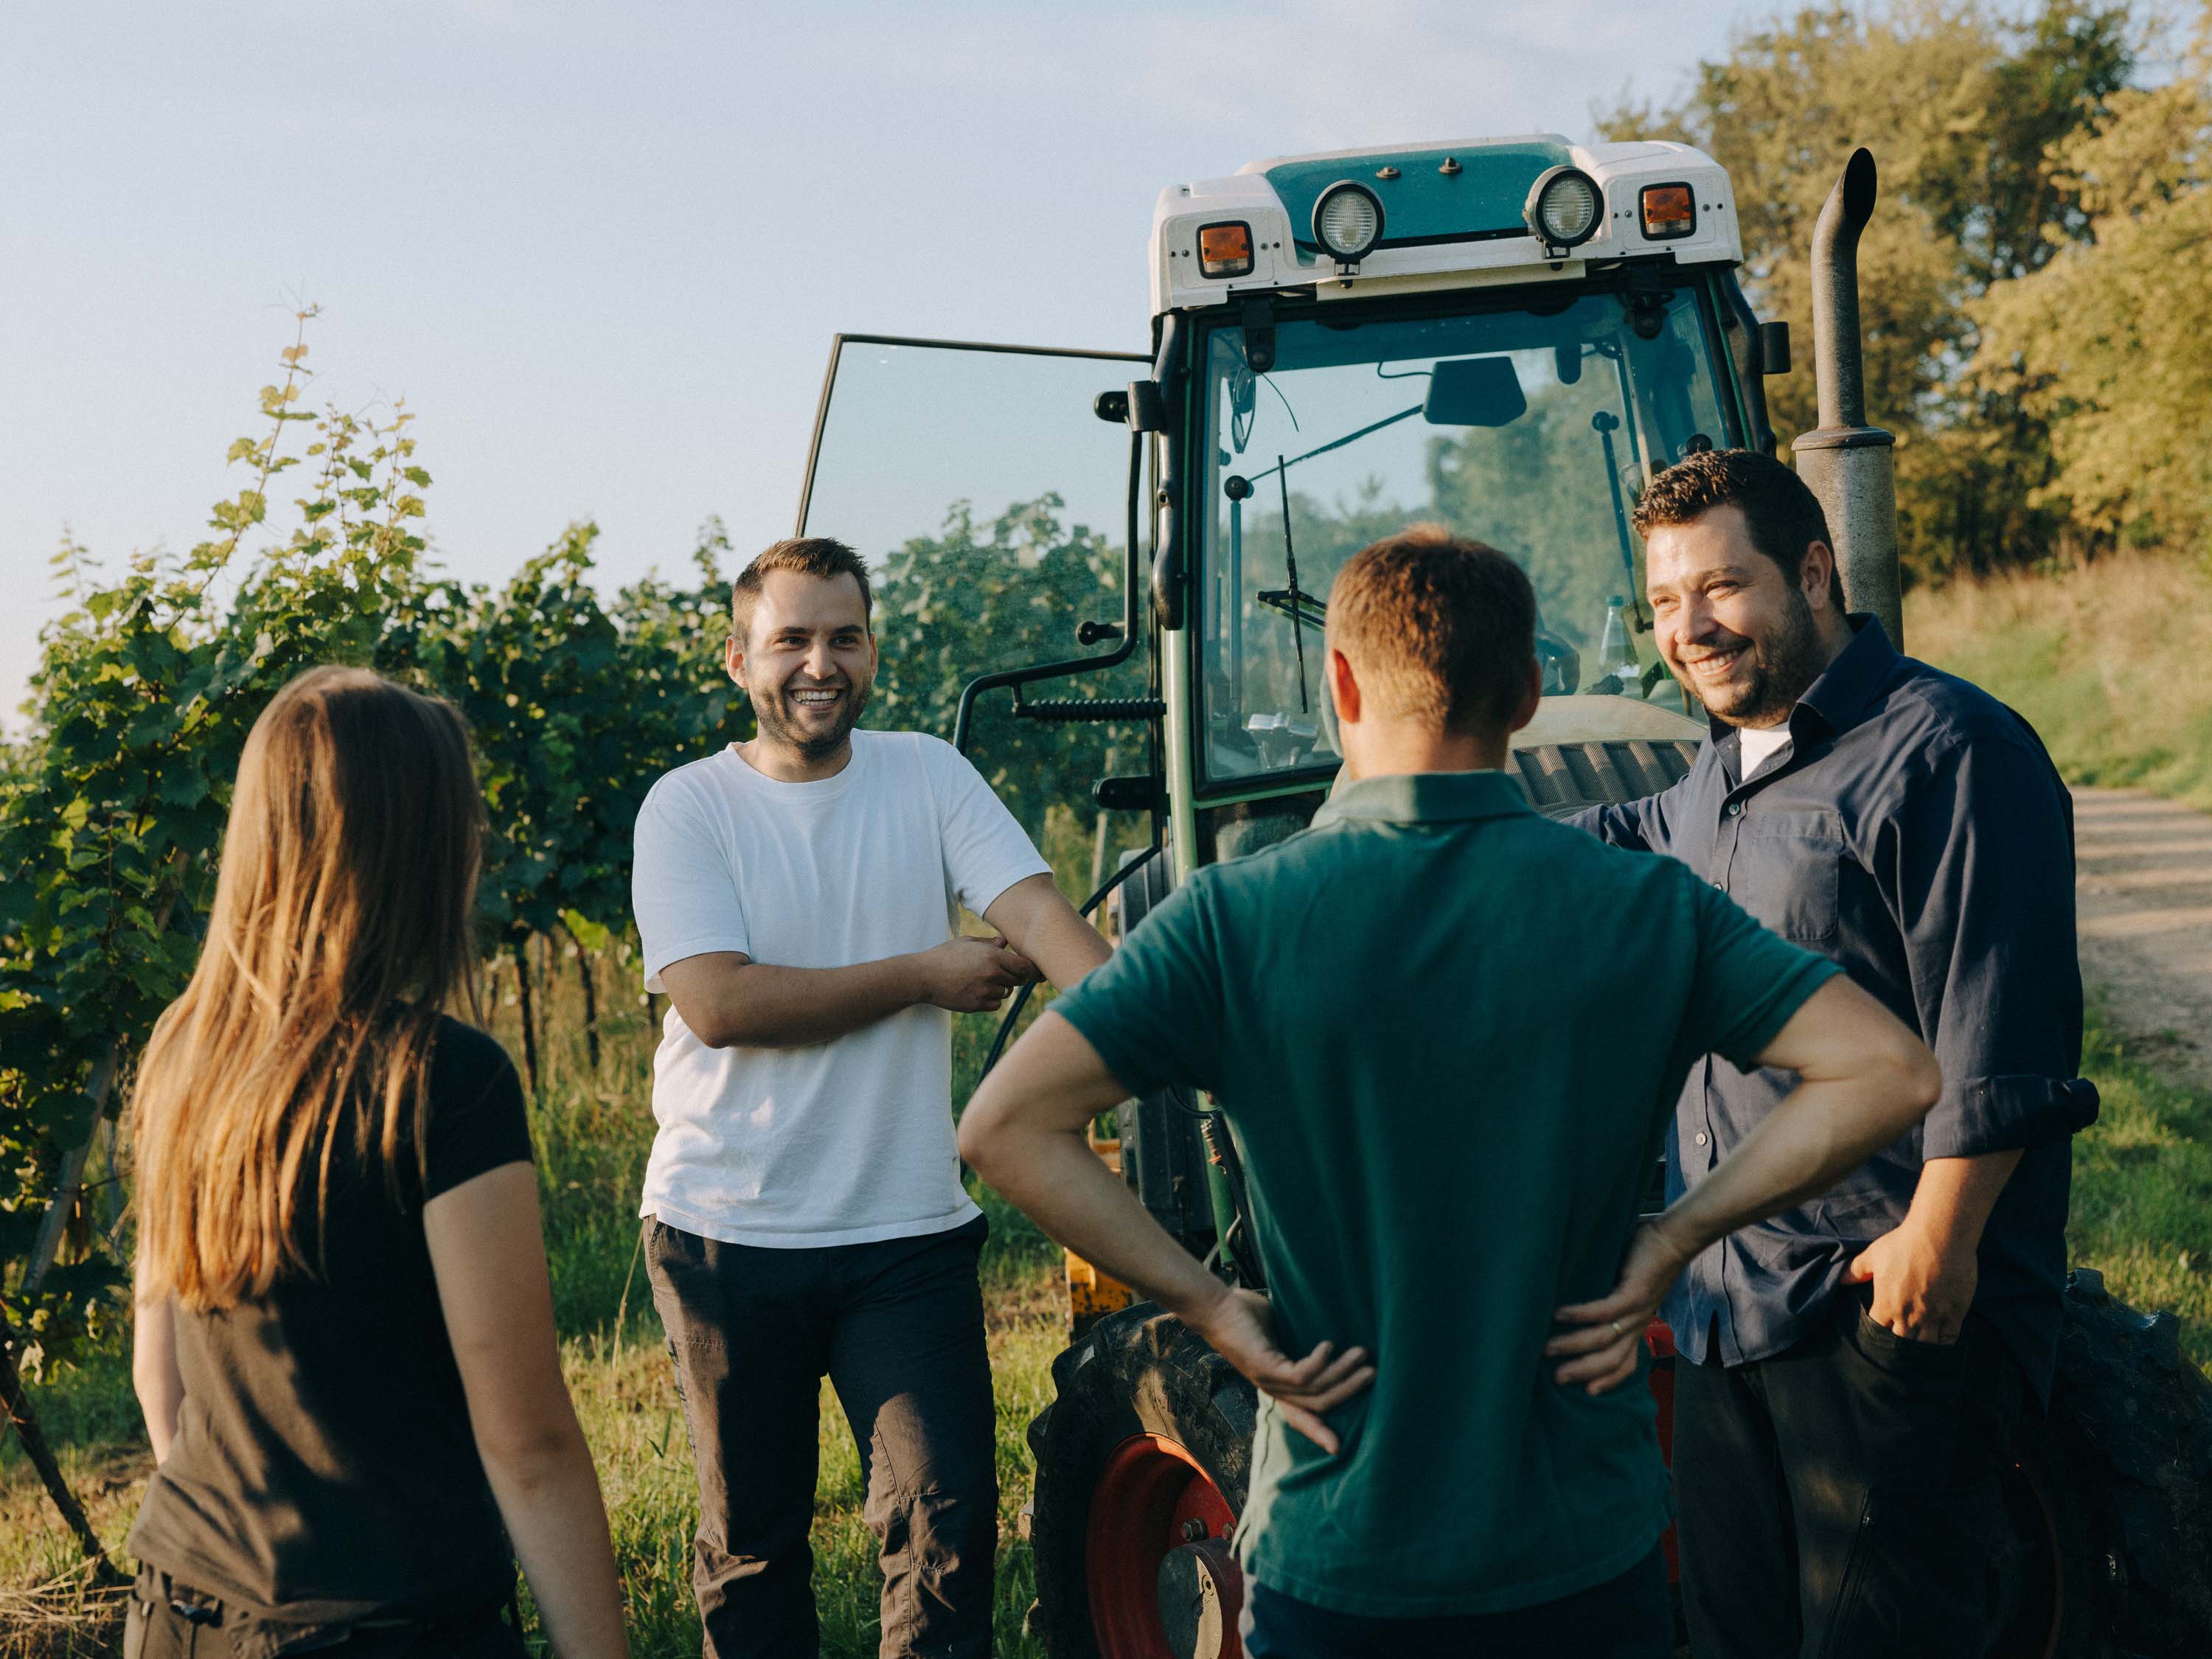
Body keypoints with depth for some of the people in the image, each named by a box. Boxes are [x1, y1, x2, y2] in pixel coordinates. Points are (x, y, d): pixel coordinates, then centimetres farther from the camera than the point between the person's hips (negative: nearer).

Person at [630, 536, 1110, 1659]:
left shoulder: (928, 776, 4)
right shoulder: (688, 807, -4)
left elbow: (1038, 912, -10)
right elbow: (720, 1003, -17)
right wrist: (928, 975, -12)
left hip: (908, 1231, 1)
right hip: (728, 1233, -1)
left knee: (950, 1517, -2)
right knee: (752, 1536, 13)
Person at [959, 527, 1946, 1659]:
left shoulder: (1236, 916, -11)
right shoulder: (1645, 909, -8)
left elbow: (1004, 1126, -16)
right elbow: (1889, 1074, -10)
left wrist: (1209, 1304, -9)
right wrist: (1670, 1243, -7)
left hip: (1329, 1556, 0)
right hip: (1585, 1553, 1)